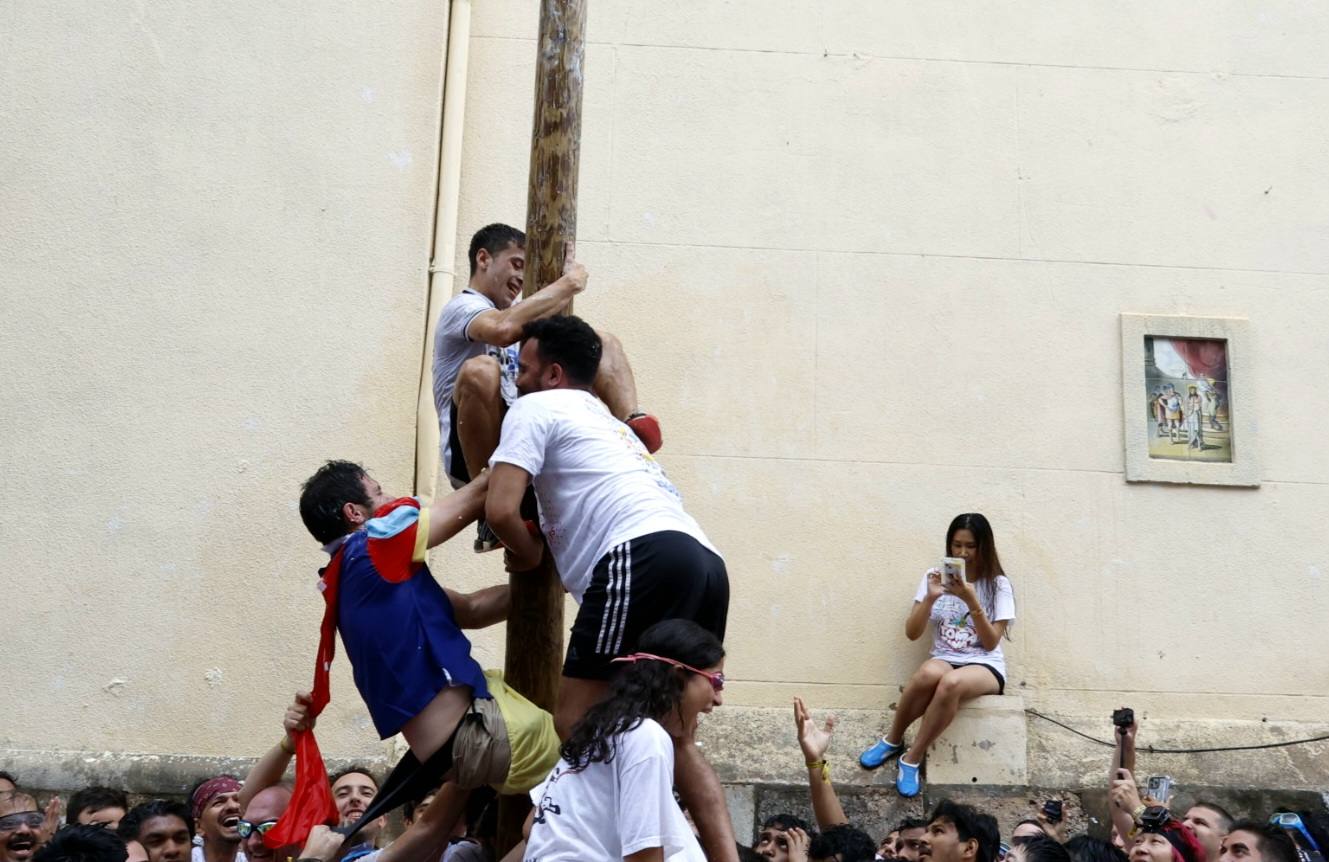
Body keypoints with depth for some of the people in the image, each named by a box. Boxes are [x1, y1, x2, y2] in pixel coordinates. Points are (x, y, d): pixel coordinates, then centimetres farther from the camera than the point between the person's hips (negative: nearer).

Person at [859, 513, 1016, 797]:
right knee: (929, 674, -37)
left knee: (951, 683, -38)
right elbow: (912, 633, -1)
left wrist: (972, 601, -20)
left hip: (984, 665, -2)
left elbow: (991, 643, -7)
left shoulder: (998, 584, -1)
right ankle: (892, 741, -12)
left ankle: (912, 759, -22)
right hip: (944, 660, 2)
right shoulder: (934, 577, 5)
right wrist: (930, 598, -17)